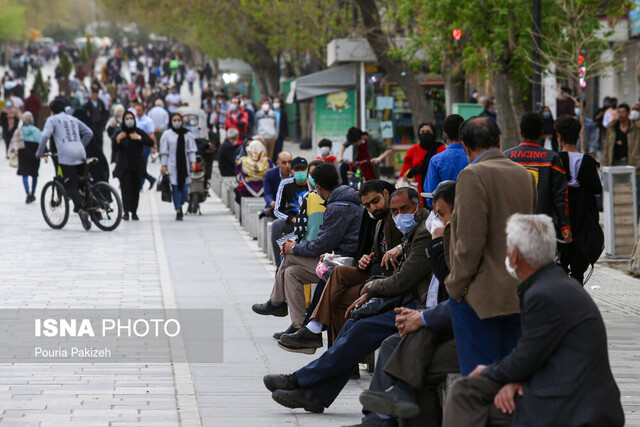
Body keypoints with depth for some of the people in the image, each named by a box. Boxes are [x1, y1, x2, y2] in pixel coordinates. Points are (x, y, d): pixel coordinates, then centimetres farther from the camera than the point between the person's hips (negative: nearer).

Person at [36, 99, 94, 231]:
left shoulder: (52, 119, 9)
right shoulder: (73, 119, 25)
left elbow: (45, 135, -7)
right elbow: (89, 133, 22)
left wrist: (39, 152, 3)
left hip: (66, 155, -5)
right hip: (80, 154, 5)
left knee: (70, 185, -8)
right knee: (81, 182, 21)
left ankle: (81, 210, -26)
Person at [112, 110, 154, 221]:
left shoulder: (139, 132, 6)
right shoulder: (118, 133, 4)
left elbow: (151, 142, -6)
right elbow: (114, 148, -5)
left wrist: (139, 138, -18)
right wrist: (118, 139, -23)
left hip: (137, 166, 2)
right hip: (124, 166, -2)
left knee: (135, 189, 2)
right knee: (125, 188, -14)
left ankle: (134, 212, 11)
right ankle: (126, 212, -18)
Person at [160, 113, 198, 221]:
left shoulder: (187, 134, 8)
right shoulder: (167, 134, 4)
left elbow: (191, 150, 9)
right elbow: (164, 151, 4)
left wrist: (193, 162, -1)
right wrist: (163, 165, -1)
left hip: (184, 165, 1)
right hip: (172, 165, -1)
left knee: (185, 189, -2)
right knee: (176, 188, -3)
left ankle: (180, 205, 24)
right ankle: (178, 211, 2)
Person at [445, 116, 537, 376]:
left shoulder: (473, 175, -13)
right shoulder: (525, 175, 10)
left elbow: (470, 240, -18)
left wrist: (456, 286, -8)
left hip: (481, 296, -7)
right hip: (518, 294, 7)